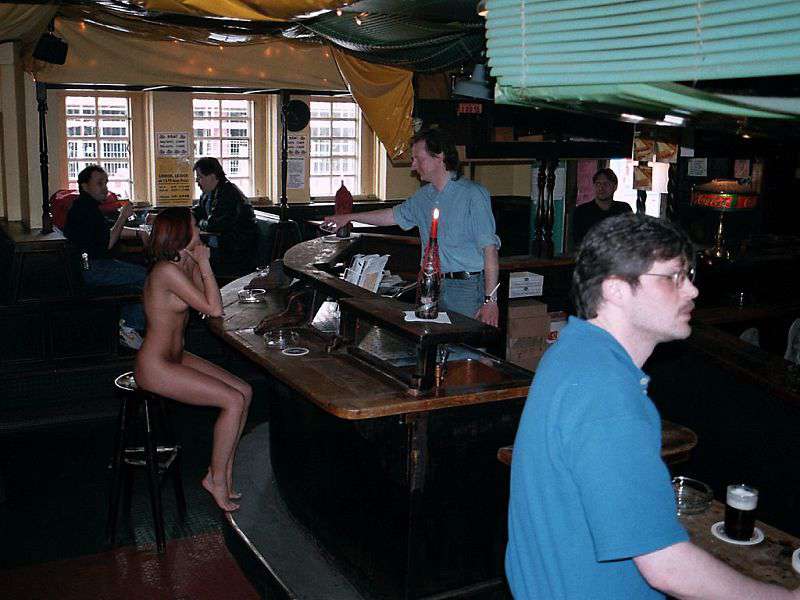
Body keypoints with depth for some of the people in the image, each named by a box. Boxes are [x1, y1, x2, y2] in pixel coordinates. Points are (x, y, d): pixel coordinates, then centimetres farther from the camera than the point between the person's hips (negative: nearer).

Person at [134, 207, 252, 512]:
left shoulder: (185, 264, 7)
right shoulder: (168, 271, -22)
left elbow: (209, 304, 9)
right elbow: (215, 310, -21)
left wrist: (198, 263, 2)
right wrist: (204, 263, -14)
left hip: (176, 356, 10)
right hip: (156, 367, -10)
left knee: (245, 391, 1)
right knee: (233, 401, -15)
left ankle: (222, 472, 9)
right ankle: (217, 479, 1)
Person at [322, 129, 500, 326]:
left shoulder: (473, 194, -11)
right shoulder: (424, 196, 11)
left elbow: (489, 248, -16)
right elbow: (395, 215, 29)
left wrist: (490, 301, -21)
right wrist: (349, 217, 31)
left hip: (467, 288, -6)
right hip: (433, 285, 7)